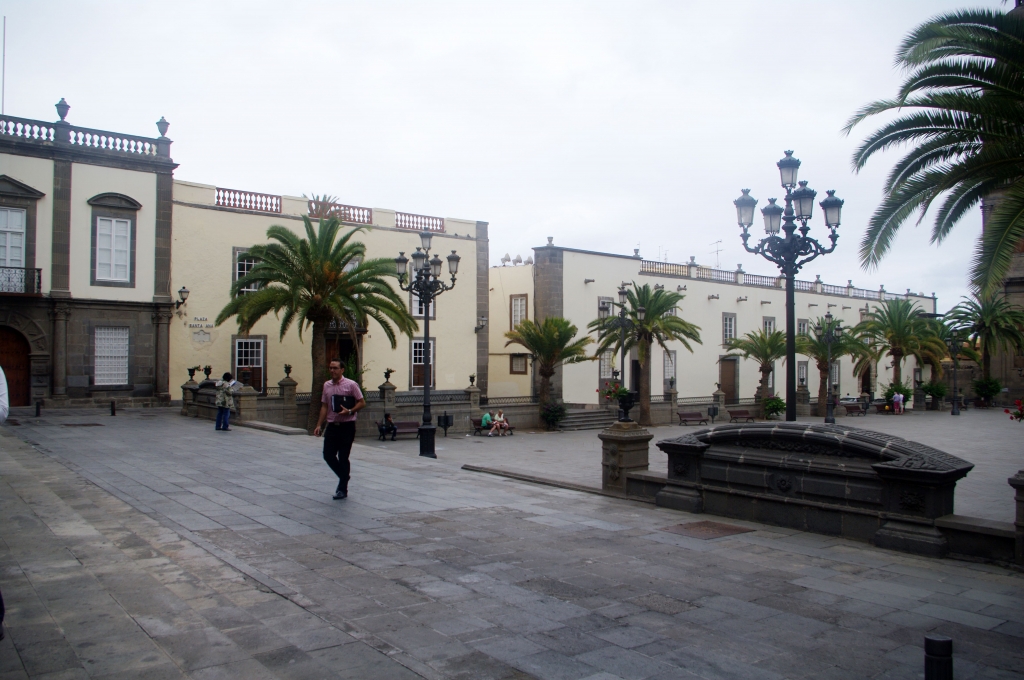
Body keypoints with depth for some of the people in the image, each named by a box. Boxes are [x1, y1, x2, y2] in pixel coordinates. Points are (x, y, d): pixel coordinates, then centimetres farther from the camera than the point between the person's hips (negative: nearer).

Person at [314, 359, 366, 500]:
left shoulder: (351, 385, -7)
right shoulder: (327, 385, 9)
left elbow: (362, 403, -4)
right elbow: (324, 406, 13)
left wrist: (349, 411, -20)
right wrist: (319, 425, 7)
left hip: (346, 426, -5)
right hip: (332, 426, 5)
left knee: (343, 458, -1)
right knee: (328, 455, 3)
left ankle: (342, 489, 11)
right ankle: (344, 476, 28)